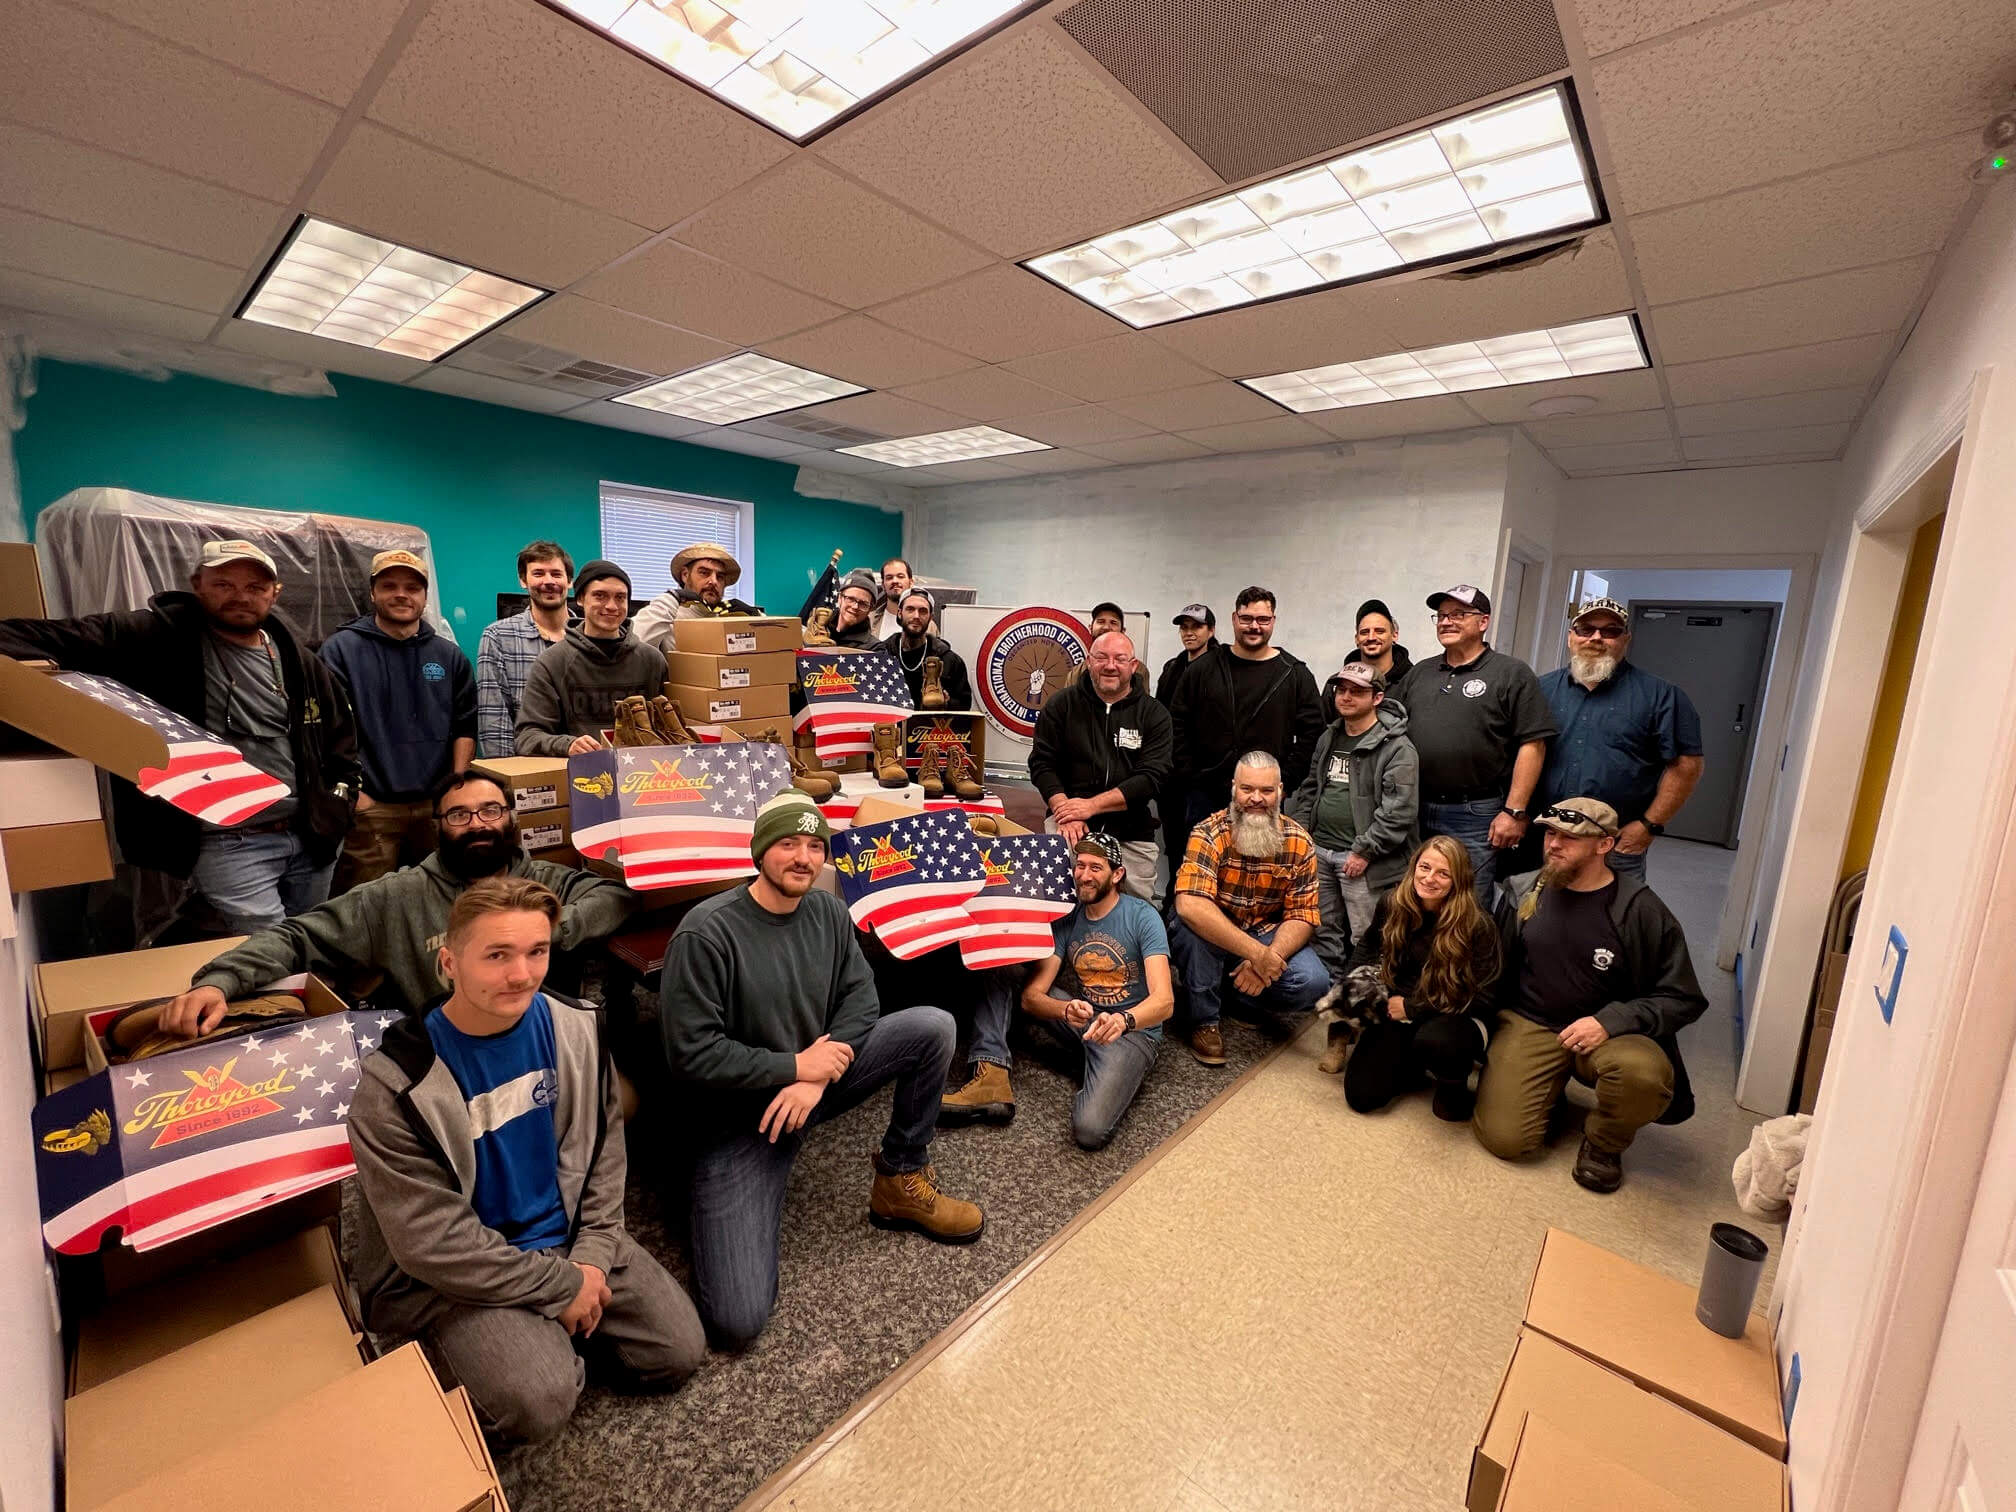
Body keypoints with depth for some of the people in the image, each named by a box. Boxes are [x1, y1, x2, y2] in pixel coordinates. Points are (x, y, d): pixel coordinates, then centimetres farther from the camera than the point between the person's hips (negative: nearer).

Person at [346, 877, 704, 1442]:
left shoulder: (574, 1028, -9)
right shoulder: (396, 1084, -22)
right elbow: (434, 1241, -20)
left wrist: (592, 1253, -7)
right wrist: (562, 1285, -16)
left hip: (569, 1235, 4)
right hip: (458, 1271, -4)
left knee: (680, 1352, -1)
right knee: (540, 1401, -25)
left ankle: (558, 1329, 22)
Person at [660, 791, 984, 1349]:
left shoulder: (828, 912, -3)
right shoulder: (706, 932, -21)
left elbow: (860, 996, -3)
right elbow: (690, 1053, -21)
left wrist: (817, 1077, -18)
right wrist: (795, 1066, -19)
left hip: (816, 1076, 6)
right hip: (736, 1117, -5)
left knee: (933, 1026, -13)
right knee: (737, 1319, -17)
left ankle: (901, 1180, 6)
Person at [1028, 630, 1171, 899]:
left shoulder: (1154, 714, 2)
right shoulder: (1061, 705, 4)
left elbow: (1151, 776, -8)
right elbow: (1042, 764, -1)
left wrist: (1091, 805, -17)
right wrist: (1065, 811, -16)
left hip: (1131, 834, 1)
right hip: (1070, 825, -1)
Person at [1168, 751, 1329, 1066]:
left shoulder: (1299, 843, -9)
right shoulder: (1209, 834, -22)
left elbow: (1302, 917, -9)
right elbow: (1189, 905, -36)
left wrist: (1269, 957, -29)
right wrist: (1256, 953, -39)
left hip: (1265, 935, 3)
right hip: (1210, 937, -3)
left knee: (1314, 982, -21)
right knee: (1193, 926, -35)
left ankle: (1235, 993, 8)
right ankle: (1203, 1019, -10)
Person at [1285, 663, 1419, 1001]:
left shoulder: (1397, 748, -10)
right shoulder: (1328, 739, 14)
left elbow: (1398, 810, -16)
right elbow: (1309, 789, 21)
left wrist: (1364, 852, -17)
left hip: (1361, 859, -7)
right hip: (1319, 852, 7)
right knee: (1324, 931, 16)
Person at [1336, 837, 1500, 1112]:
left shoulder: (1478, 925, -16)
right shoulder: (1392, 905, -5)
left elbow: (1481, 997, -14)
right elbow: (1367, 947, 16)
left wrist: (1411, 1008, -14)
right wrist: (1353, 987, 1)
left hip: (1458, 1017, -3)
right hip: (1396, 1015, 4)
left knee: (1435, 1041, -40)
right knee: (1361, 1095, -11)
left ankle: (1453, 1086, -3)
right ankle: (1423, 1067, 19)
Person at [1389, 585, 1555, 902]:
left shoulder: (1512, 674, -1)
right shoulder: (1418, 673, 14)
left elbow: (1532, 745, -7)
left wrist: (1515, 811, -13)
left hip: (1475, 816, -5)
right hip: (1414, 811, 5)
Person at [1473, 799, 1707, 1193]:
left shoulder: (1641, 910, -9)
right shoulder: (1522, 892, -2)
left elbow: (1683, 998, -5)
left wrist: (1609, 1021, -19)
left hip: (1609, 1031, 0)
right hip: (1528, 1025, 1)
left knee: (1644, 1072, -36)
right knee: (1504, 1138, -14)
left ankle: (1603, 1144, -1)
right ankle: (1553, 1085, 20)